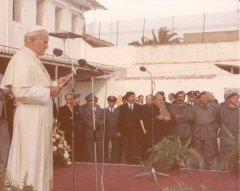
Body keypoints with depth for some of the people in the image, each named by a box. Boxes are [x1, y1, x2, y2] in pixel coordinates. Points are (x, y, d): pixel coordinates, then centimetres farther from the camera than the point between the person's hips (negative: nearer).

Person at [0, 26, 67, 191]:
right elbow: (21, 91, -24)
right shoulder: (22, 59, -15)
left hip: (39, 118, 10)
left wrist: (55, 84, 9)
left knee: (39, 158, 14)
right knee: (31, 160, -3)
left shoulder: (32, 59, 16)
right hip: (31, 119, -10)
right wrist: (49, 92, -17)